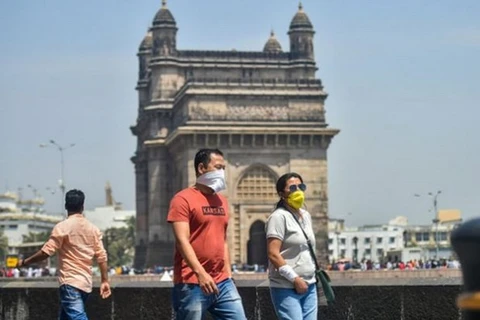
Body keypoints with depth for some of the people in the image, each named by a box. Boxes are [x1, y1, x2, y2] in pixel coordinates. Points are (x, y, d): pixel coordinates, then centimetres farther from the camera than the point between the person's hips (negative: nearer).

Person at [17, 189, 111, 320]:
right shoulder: (93, 228, 8)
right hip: (86, 283, 7)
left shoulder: (62, 227, -9)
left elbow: (46, 252, -12)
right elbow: (101, 256, 6)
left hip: (70, 282, -7)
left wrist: (24, 262, 0)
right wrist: (105, 281, 10)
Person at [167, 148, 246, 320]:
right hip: (191, 284, -7)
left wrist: (228, 274, 15)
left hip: (222, 282, 7)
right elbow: (182, 241, -15)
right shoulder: (183, 199, -6)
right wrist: (200, 273, -25)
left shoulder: (221, 200, 17)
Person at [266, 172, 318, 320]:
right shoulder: (279, 217, -11)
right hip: (286, 288, -8)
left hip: (309, 286, 8)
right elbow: (273, 254, -17)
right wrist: (295, 279, -18)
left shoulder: (306, 215, 15)